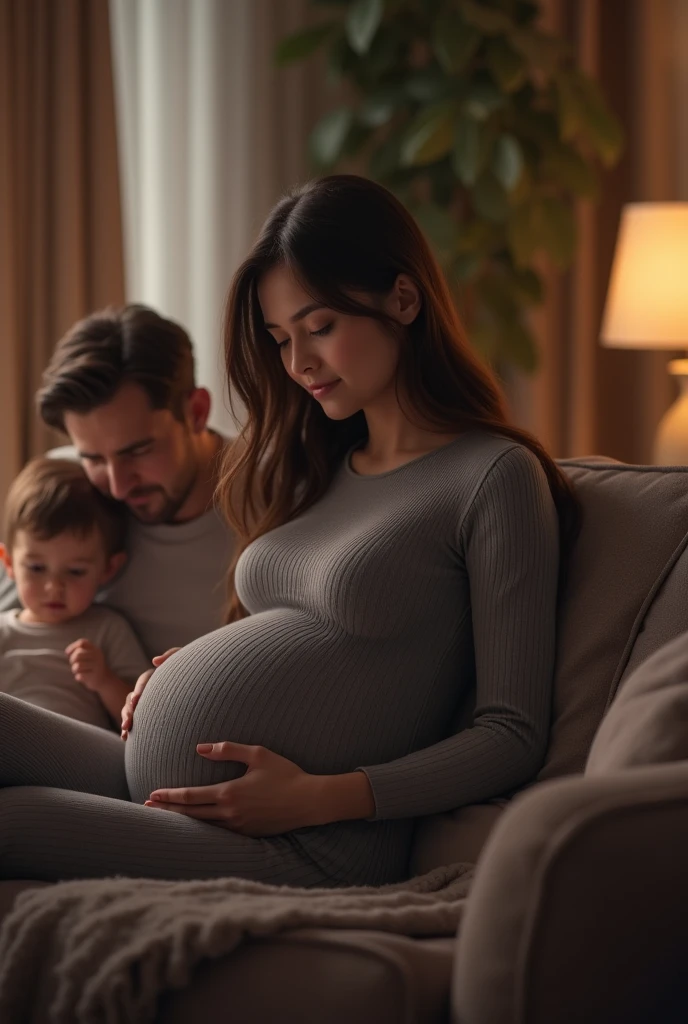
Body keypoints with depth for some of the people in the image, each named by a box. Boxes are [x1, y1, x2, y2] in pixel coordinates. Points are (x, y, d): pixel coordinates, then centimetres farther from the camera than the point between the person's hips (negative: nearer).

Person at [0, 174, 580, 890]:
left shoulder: (495, 477, -3)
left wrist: (321, 797, -15)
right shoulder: (317, 470, 21)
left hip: (302, 848, -8)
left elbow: (512, 735, -7)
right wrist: (184, 677, 7)